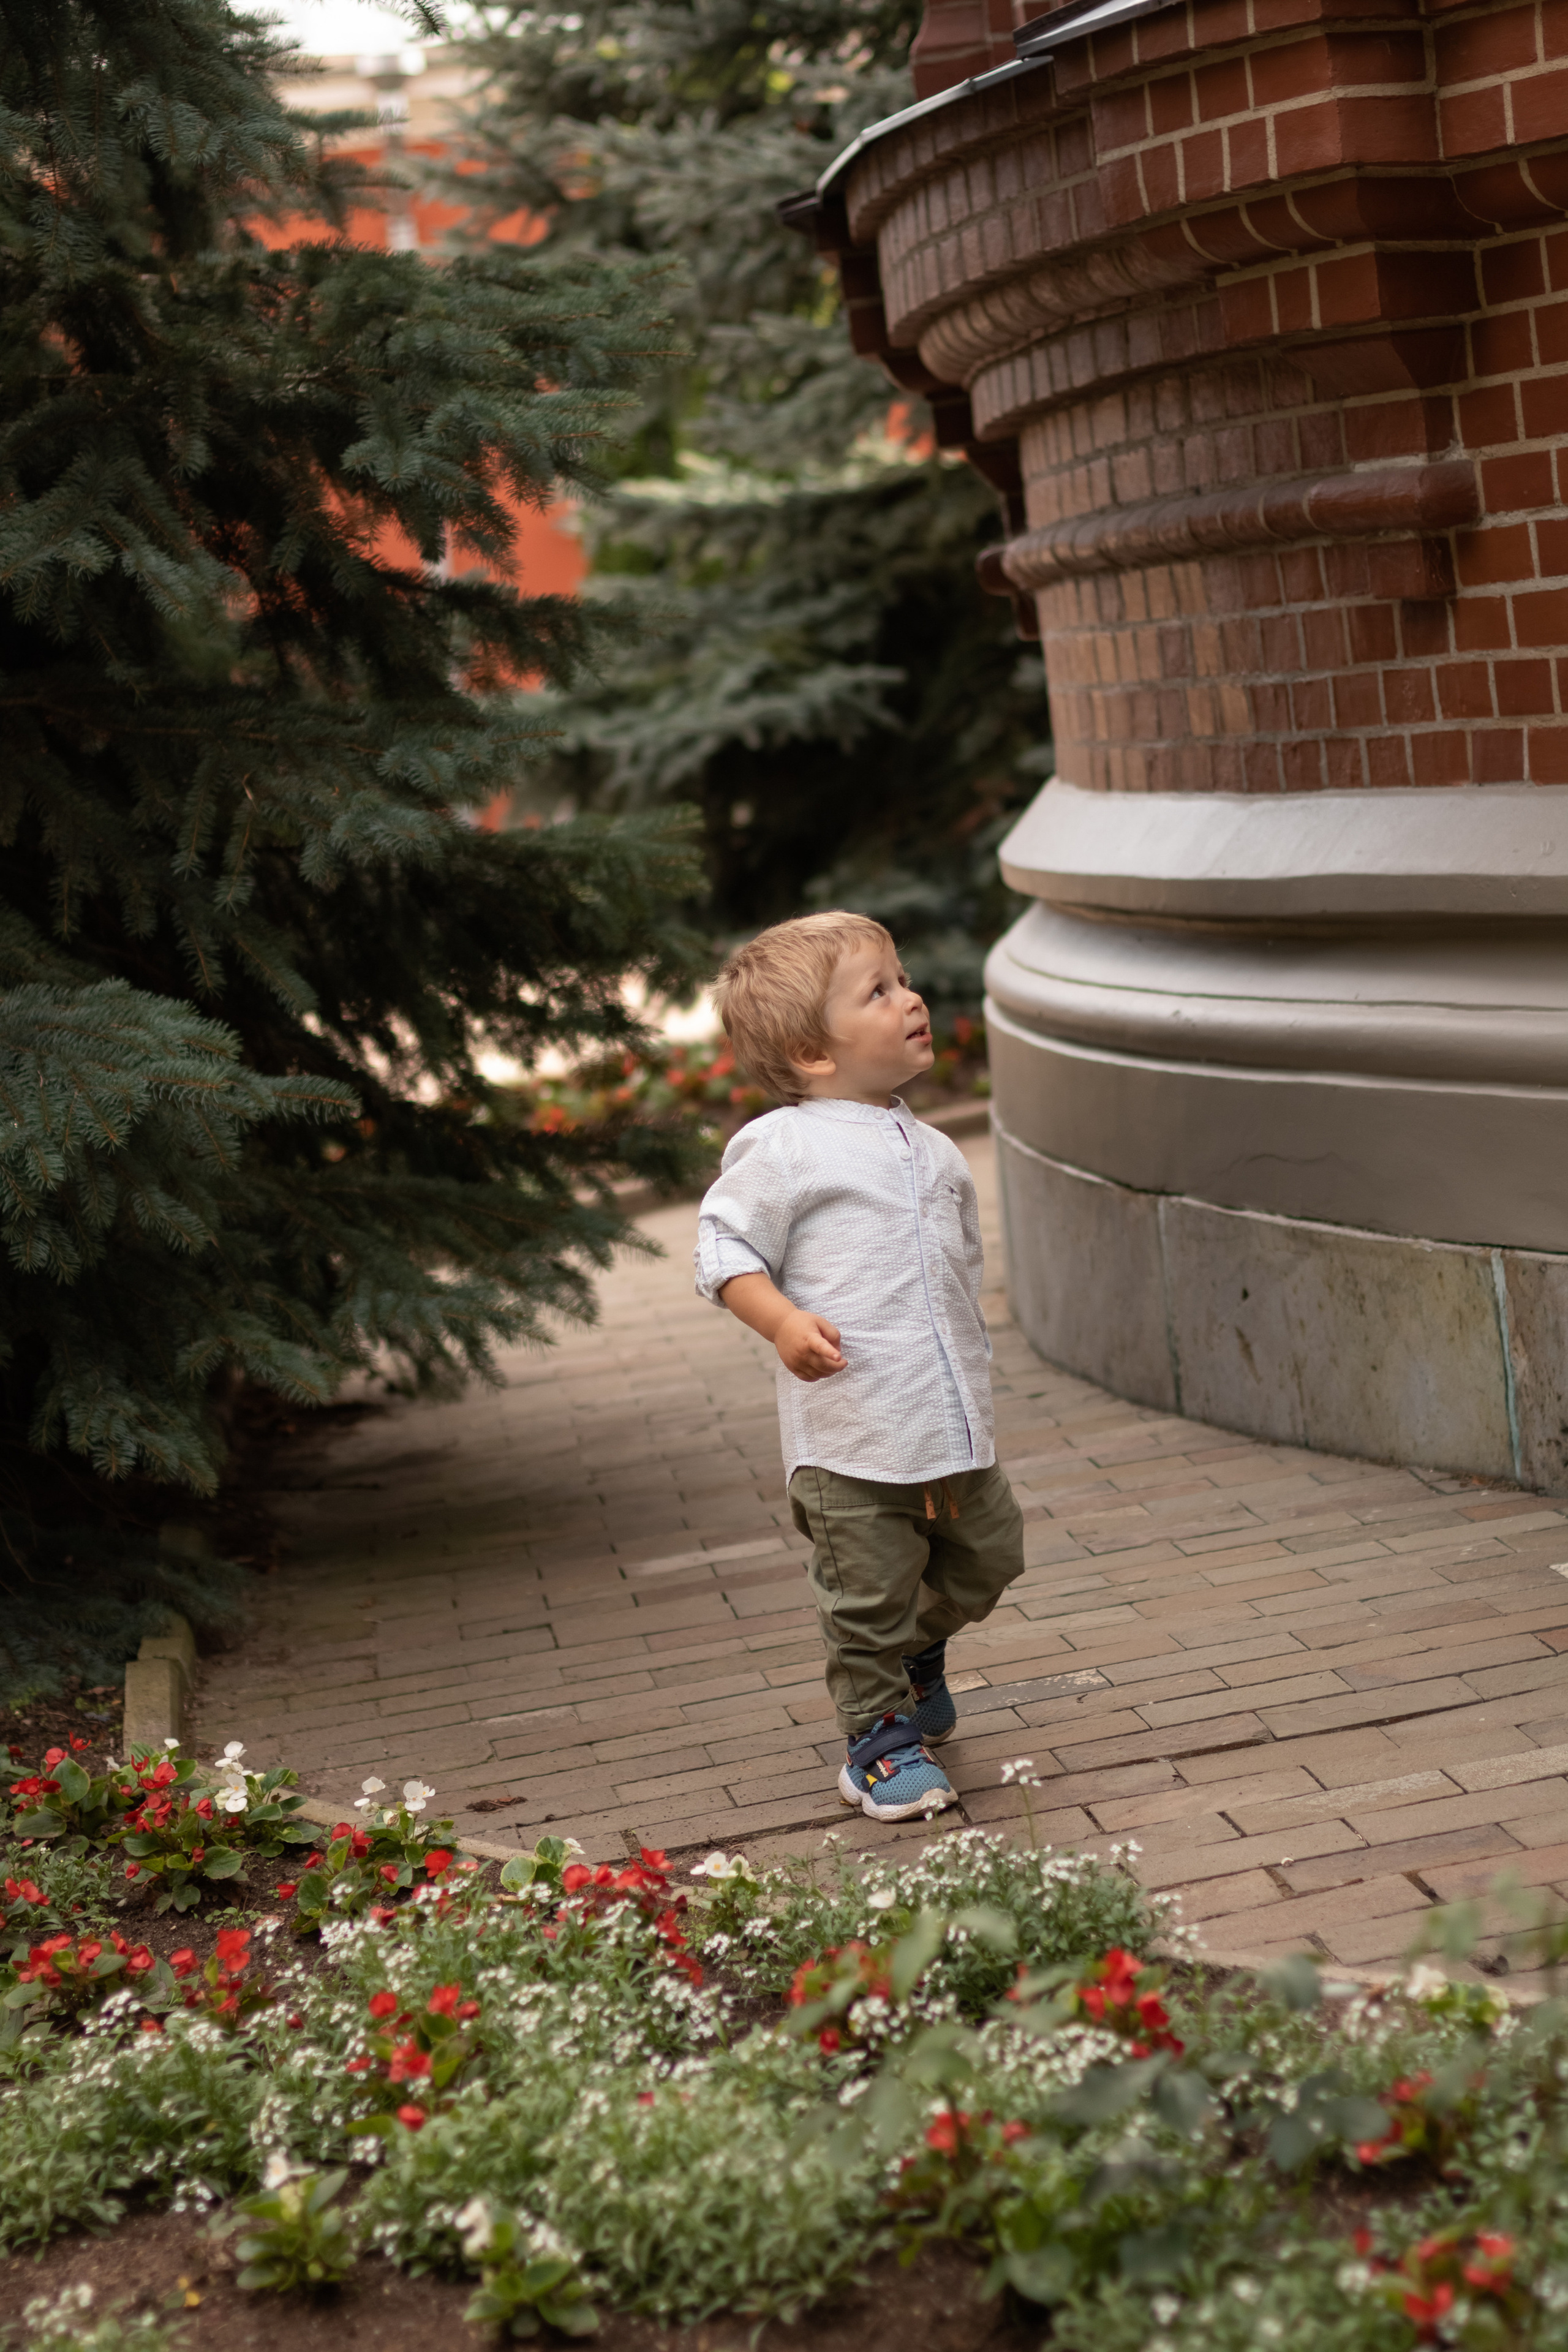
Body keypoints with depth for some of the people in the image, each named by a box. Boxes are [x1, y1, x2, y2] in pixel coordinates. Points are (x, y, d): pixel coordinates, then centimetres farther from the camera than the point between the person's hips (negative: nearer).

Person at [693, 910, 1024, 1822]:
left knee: (988, 1558, 17)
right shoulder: (783, 1148, -10)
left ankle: (919, 1652, 44)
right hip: (849, 1433, -7)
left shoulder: (933, 1151, 13)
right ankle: (880, 1735, 21)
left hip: (955, 1422, 7)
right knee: (869, 1592, 2)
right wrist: (784, 1321, -23)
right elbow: (727, 1249, -9)